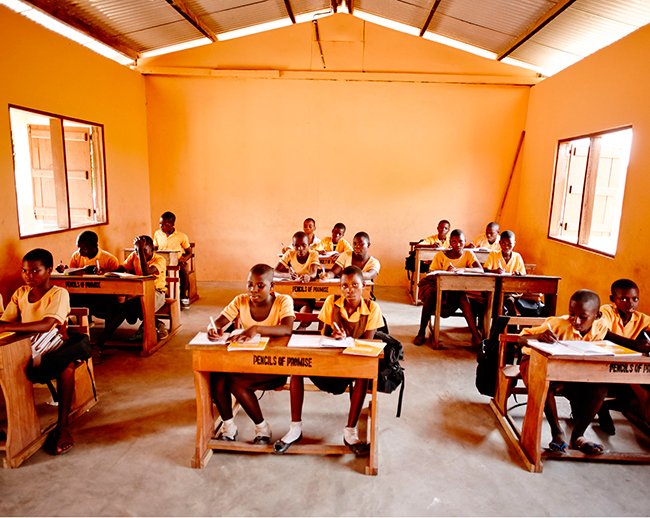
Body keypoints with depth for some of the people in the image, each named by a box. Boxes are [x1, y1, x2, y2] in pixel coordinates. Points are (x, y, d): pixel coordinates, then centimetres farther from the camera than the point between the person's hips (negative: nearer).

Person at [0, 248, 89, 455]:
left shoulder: (58, 294, -10)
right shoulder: (20, 293, 8)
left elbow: (46, 325, -26)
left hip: (52, 352, -5)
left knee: (67, 362, -36)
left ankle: (63, 425, -26)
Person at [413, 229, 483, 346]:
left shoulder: (468, 254, 0)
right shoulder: (441, 255, -2)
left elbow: (481, 270, -17)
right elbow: (431, 275, -5)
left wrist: (461, 269, -34)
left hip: (459, 290, 0)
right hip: (441, 288, 0)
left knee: (464, 297, -33)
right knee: (430, 294, -31)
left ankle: (475, 335, -30)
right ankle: (421, 333, -20)